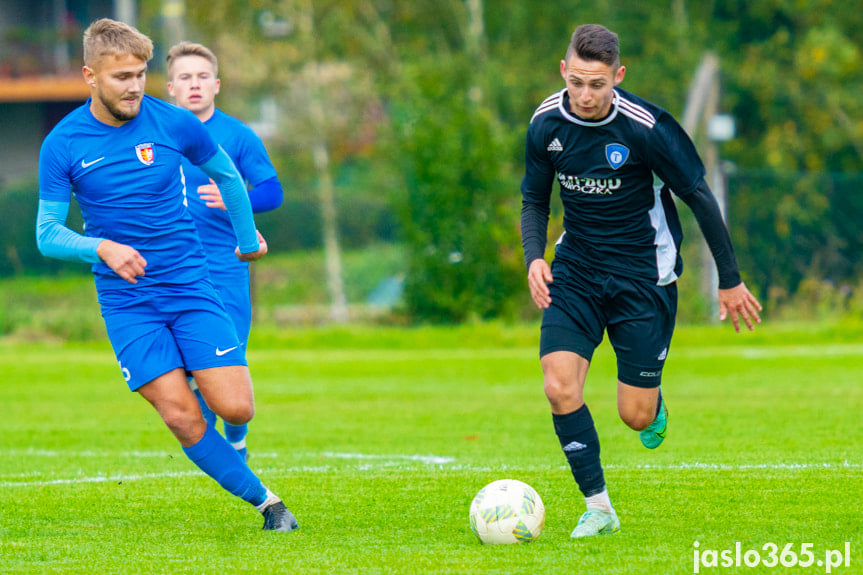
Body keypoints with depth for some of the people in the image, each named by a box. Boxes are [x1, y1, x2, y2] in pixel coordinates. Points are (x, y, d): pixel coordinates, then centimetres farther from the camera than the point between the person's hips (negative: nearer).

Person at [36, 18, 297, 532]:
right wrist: (102, 247, -24)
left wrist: (248, 235, 27)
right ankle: (264, 499, 2)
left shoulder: (174, 124, -4)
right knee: (182, 418, -14)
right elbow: (47, 233, -5)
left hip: (190, 285, 1)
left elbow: (226, 173, 15)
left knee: (235, 409, -10)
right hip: (126, 299, -1)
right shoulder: (63, 144, -6)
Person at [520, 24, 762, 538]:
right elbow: (535, 200, 8)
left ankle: (654, 400, 37)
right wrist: (535, 257, -12)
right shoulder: (546, 124, -7)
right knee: (559, 387, -16)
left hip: (643, 276, -3)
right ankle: (599, 509, -3)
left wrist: (730, 280, -3)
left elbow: (698, 196, -8)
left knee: (636, 416, -3)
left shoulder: (646, 128, -19)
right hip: (575, 273, 3)